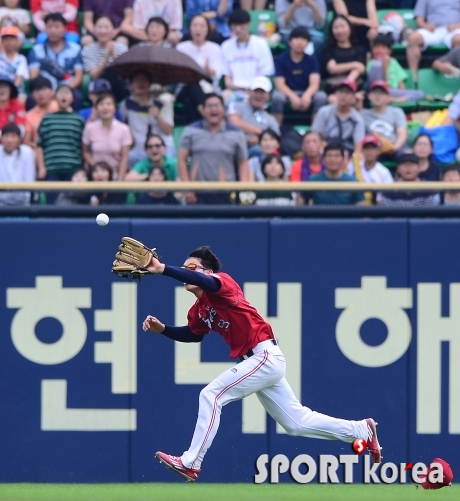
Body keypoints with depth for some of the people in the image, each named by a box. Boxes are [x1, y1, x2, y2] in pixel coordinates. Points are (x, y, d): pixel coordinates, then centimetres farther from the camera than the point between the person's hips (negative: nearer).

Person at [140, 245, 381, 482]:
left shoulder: (223, 282, -13)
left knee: (211, 395, -14)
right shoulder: (199, 309, 12)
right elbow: (193, 334, 27)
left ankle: (190, 463, -11)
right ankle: (362, 431, 26)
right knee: (297, 422, 15)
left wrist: (162, 269, -42)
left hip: (266, 356, -10)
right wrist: (162, 329, 12)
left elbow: (204, 282, -35)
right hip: (261, 362, 10)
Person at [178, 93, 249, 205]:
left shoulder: (236, 134, 7)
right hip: (198, 194, 0)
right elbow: (182, 160, 4)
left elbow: (243, 163, 9)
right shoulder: (191, 131, 6)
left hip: (225, 195, 0)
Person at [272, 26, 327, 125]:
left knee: (321, 96, -29)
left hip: (307, 93, 1)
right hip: (288, 93, -1)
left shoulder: (311, 60, 1)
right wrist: (293, 96, -29)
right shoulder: (281, 59, -3)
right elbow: (280, 84, -11)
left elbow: (314, 84, -9)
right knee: (277, 96, -34)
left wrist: (307, 95, -32)